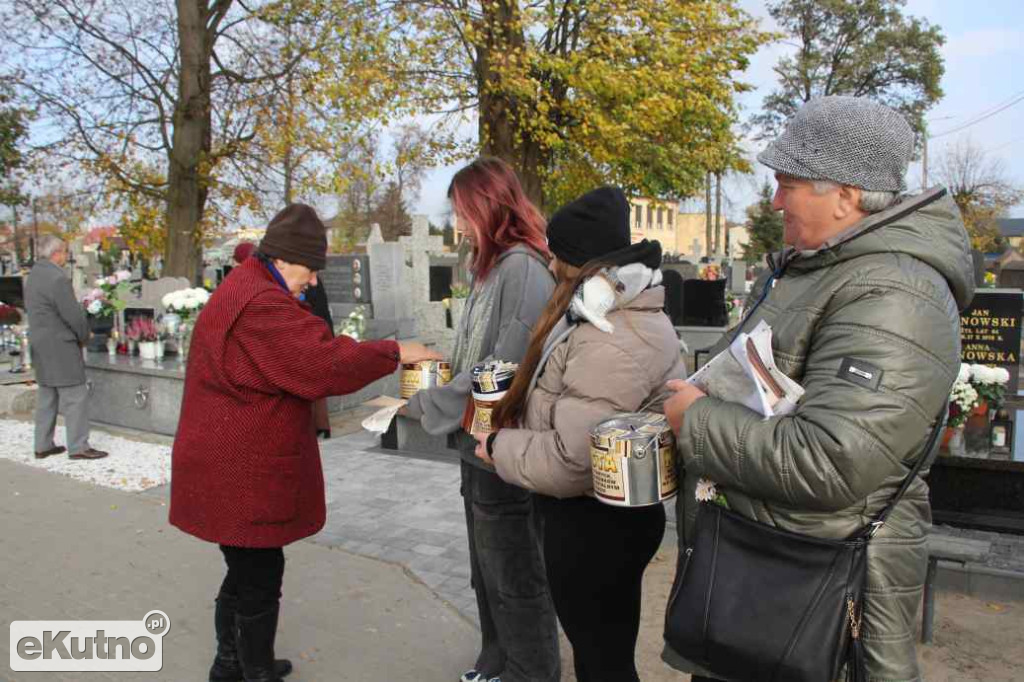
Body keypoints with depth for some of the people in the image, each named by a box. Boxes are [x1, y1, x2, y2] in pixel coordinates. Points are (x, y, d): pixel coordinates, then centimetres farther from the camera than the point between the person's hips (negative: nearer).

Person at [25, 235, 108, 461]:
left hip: (40, 345, 10)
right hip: (60, 346, -10)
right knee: (75, 396, -4)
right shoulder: (57, 278, -18)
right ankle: (78, 447, -2)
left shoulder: (34, 275, 11)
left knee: (47, 395, 15)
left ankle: (43, 445, 21)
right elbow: (73, 314, -19)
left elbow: (31, 310, 16)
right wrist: (84, 337, -2)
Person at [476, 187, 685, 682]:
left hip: (593, 527, -10)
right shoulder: (625, 315, 7)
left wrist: (499, 447, -15)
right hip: (605, 518, 10)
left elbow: (571, 462, -31)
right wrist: (517, 421, 3)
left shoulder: (611, 343, -29)